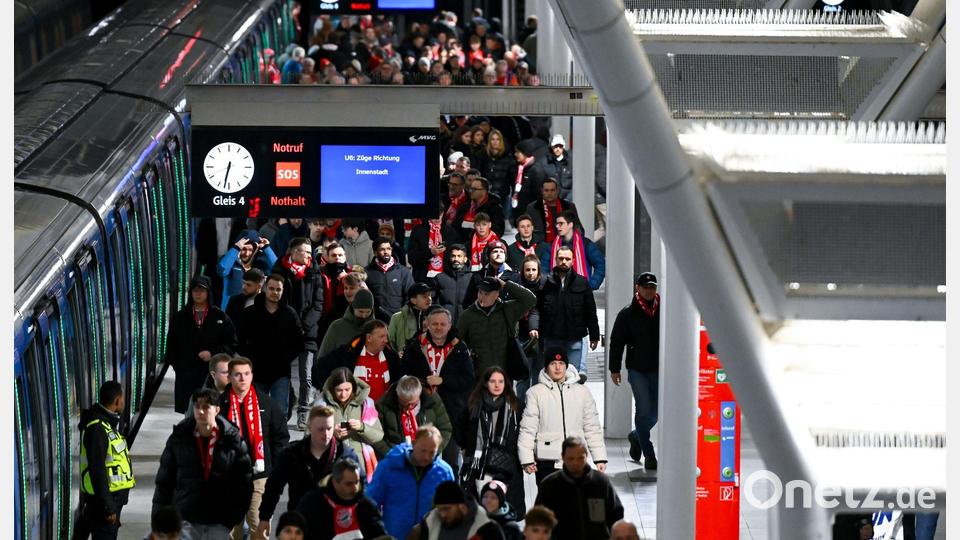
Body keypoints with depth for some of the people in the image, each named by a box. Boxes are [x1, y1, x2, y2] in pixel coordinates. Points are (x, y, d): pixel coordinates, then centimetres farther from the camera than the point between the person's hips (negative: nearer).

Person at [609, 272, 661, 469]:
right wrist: (614, 369, 1)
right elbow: (616, 342, 4)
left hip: (659, 370, 2)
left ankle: (637, 436, 36)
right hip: (637, 370, -2)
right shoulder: (628, 314, 0)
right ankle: (649, 455, 1)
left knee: (654, 413, 7)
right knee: (644, 410, -6)